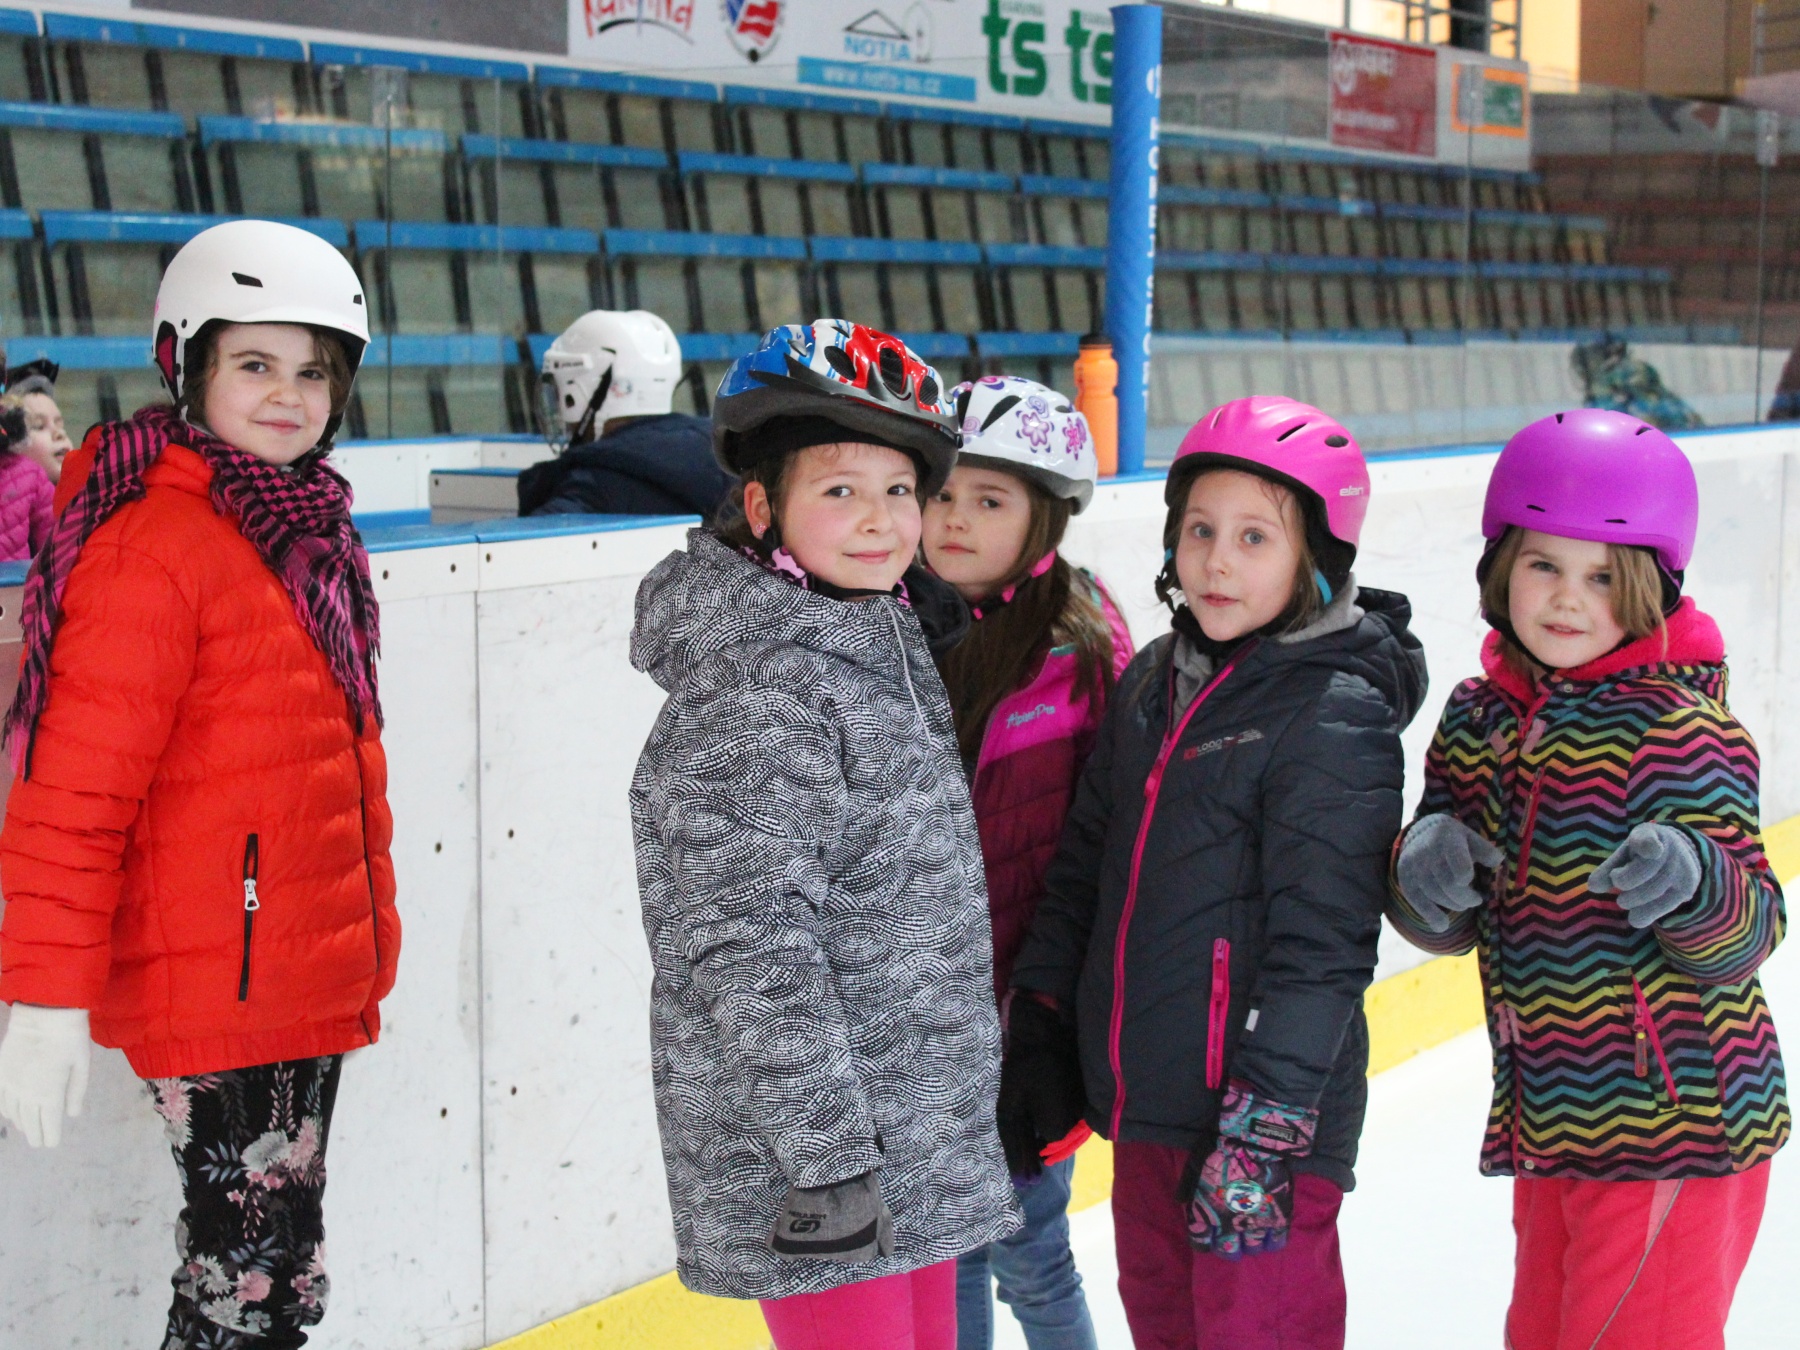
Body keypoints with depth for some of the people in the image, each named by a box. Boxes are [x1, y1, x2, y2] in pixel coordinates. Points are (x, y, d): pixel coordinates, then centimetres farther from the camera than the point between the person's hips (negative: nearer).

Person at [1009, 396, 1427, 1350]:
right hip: (1141, 1105, 8)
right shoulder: (1152, 683, 8)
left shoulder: (1337, 716, -15)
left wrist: (1264, 1125, -21)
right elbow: (1083, 862, 17)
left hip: (1263, 1107, -7)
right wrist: (1041, 1013, 16)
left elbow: (1319, 941, -19)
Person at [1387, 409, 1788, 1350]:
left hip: (1670, 1125, -7)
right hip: (1548, 1122, 7)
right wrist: (1424, 873, -16)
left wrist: (1695, 886, -37)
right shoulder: (1478, 718, 2)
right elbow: (1448, 926, 6)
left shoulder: (1679, 730, -16)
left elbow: (1748, 935, -16)